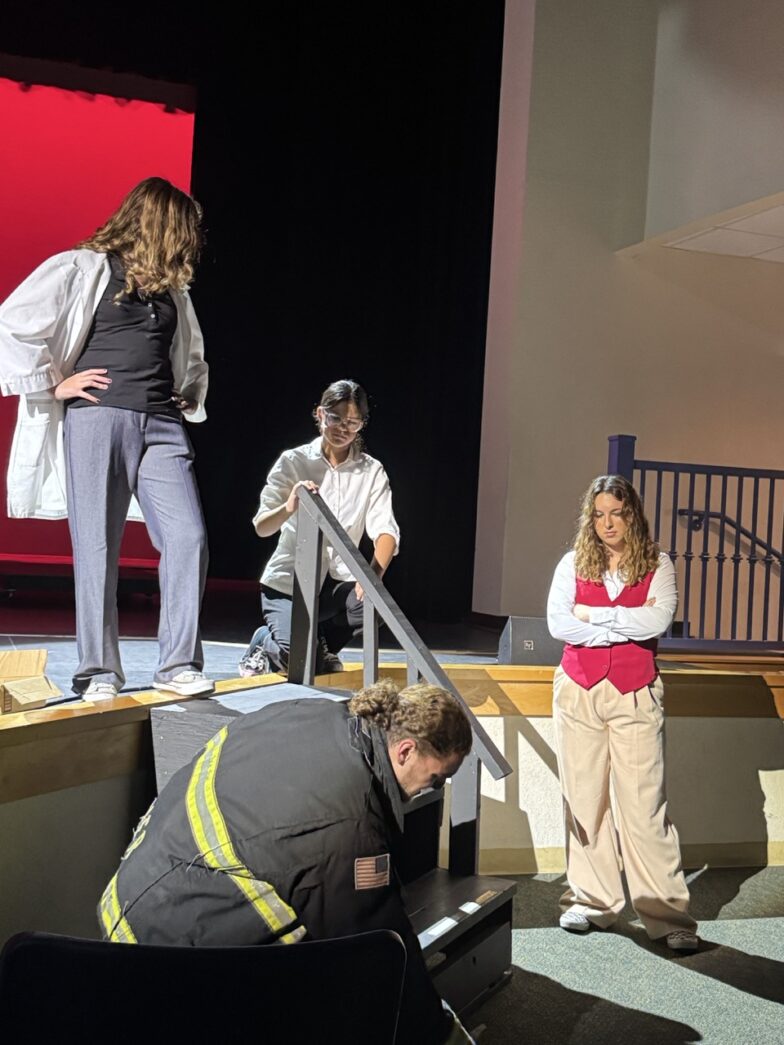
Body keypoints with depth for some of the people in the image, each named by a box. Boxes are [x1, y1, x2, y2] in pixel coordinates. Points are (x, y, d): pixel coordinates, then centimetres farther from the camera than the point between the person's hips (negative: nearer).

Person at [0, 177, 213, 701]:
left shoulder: (172, 289, 20)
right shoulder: (83, 268, 2)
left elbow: (192, 358, 36)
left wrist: (191, 397, 20)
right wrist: (53, 385, -5)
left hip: (162, 425, 5)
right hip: (98, 418, -5)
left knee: (188, 537, -8)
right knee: (98, 548, -2)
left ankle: (180, 663, 0)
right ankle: (99, 671, 7)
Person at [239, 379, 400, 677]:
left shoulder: (371, 471, -1)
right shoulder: (293, 461, -5)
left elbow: (385, 531, -13)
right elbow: (261, 528, -13)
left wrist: (373, 576, -34)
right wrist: (288, 508, -36)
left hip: (337, 582, 3)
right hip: (288, 580, -3)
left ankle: (321, 644, 4)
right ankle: (265, 641, 13)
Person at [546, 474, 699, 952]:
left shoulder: (658, 565, 1)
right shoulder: (574, 563, 4)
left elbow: (658, 620, -15)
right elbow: (558, 623, -8)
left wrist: (592, 615, -10)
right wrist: (626, 625, -11)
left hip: (636, 697, -2)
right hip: (579, 692, 2)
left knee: (645, 804, -4)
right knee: (584, 800, 8)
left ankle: (669, 914, 3)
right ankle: (591, 901, 19)